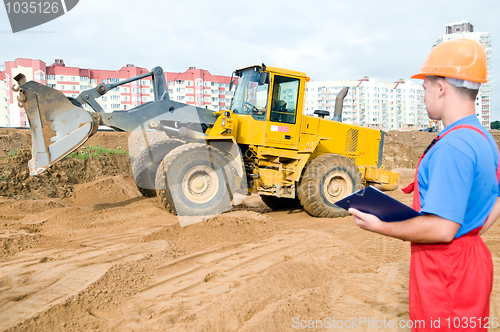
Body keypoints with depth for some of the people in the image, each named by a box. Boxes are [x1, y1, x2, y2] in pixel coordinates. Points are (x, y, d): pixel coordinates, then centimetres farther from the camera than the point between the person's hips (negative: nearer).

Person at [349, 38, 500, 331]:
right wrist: (469, 236, 13)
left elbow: (441, 228, -30)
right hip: (473, 258, 10)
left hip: (447, 271, -10)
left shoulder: (453, 146, -27)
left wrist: (379, 227, -20)